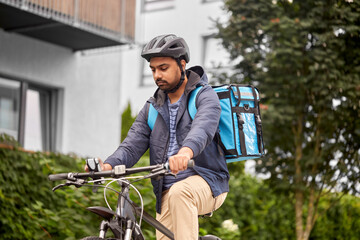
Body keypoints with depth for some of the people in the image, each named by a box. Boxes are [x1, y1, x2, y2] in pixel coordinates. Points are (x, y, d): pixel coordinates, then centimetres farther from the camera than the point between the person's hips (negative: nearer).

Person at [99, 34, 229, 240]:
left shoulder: (205, 96, -5)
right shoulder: (152, 108, 13)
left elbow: (203, 127, -27)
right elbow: (133, 143, -1)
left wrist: (186, 152, -51)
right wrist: (109, 165, -23)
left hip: (206, 180, -5)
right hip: (167, 194, 6)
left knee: (180, 193, -36)